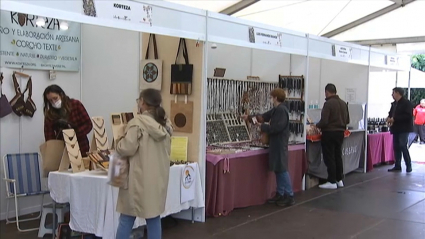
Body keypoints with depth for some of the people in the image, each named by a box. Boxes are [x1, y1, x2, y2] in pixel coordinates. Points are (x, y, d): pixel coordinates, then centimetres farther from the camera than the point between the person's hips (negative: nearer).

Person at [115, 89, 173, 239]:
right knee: (154, 217, 12)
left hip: (140, 178, -6)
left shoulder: (137, 122, -14)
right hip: (159, 177, 6)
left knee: (127, 218, 5)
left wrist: (119, 142, 2)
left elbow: (127, 148, -17)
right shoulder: (165, 124, 8)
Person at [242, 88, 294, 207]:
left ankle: (290, 196, -5)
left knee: (282, 170, -8)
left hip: (279, 145, -10)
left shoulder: (281, 110, -17)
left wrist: (263, 126, -10)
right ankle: (280, 194, 20)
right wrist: (249, 117, 26)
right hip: (275, 144, 10)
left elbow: (276, 128, -24)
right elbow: (264, 116, 27)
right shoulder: (276, 110, 14)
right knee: (277, 170, 13)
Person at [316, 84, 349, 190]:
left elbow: (324, 121, -20)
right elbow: (347, 120, 12)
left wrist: (317, 125, -1)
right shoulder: (343, 103, 8)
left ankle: (332, 182, 1)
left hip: (329, 133, -7)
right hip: (340, 133, 7)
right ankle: (339, 180, 20)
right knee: (338, 156, 15)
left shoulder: (328, 103, -16)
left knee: (329, 158, -1)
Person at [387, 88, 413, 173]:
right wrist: (389, 119, -3)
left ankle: (408, 166, 0)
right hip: (396, 129, 8)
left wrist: (394, 119, -21)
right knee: (396, 147, 7)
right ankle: (397, 166, 12)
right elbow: (391, 113, 22)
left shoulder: (406, 103, -10)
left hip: (403, 129, -8)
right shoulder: (394, 103, 15)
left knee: (403, 146, -11)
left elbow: (408, 115, -19)